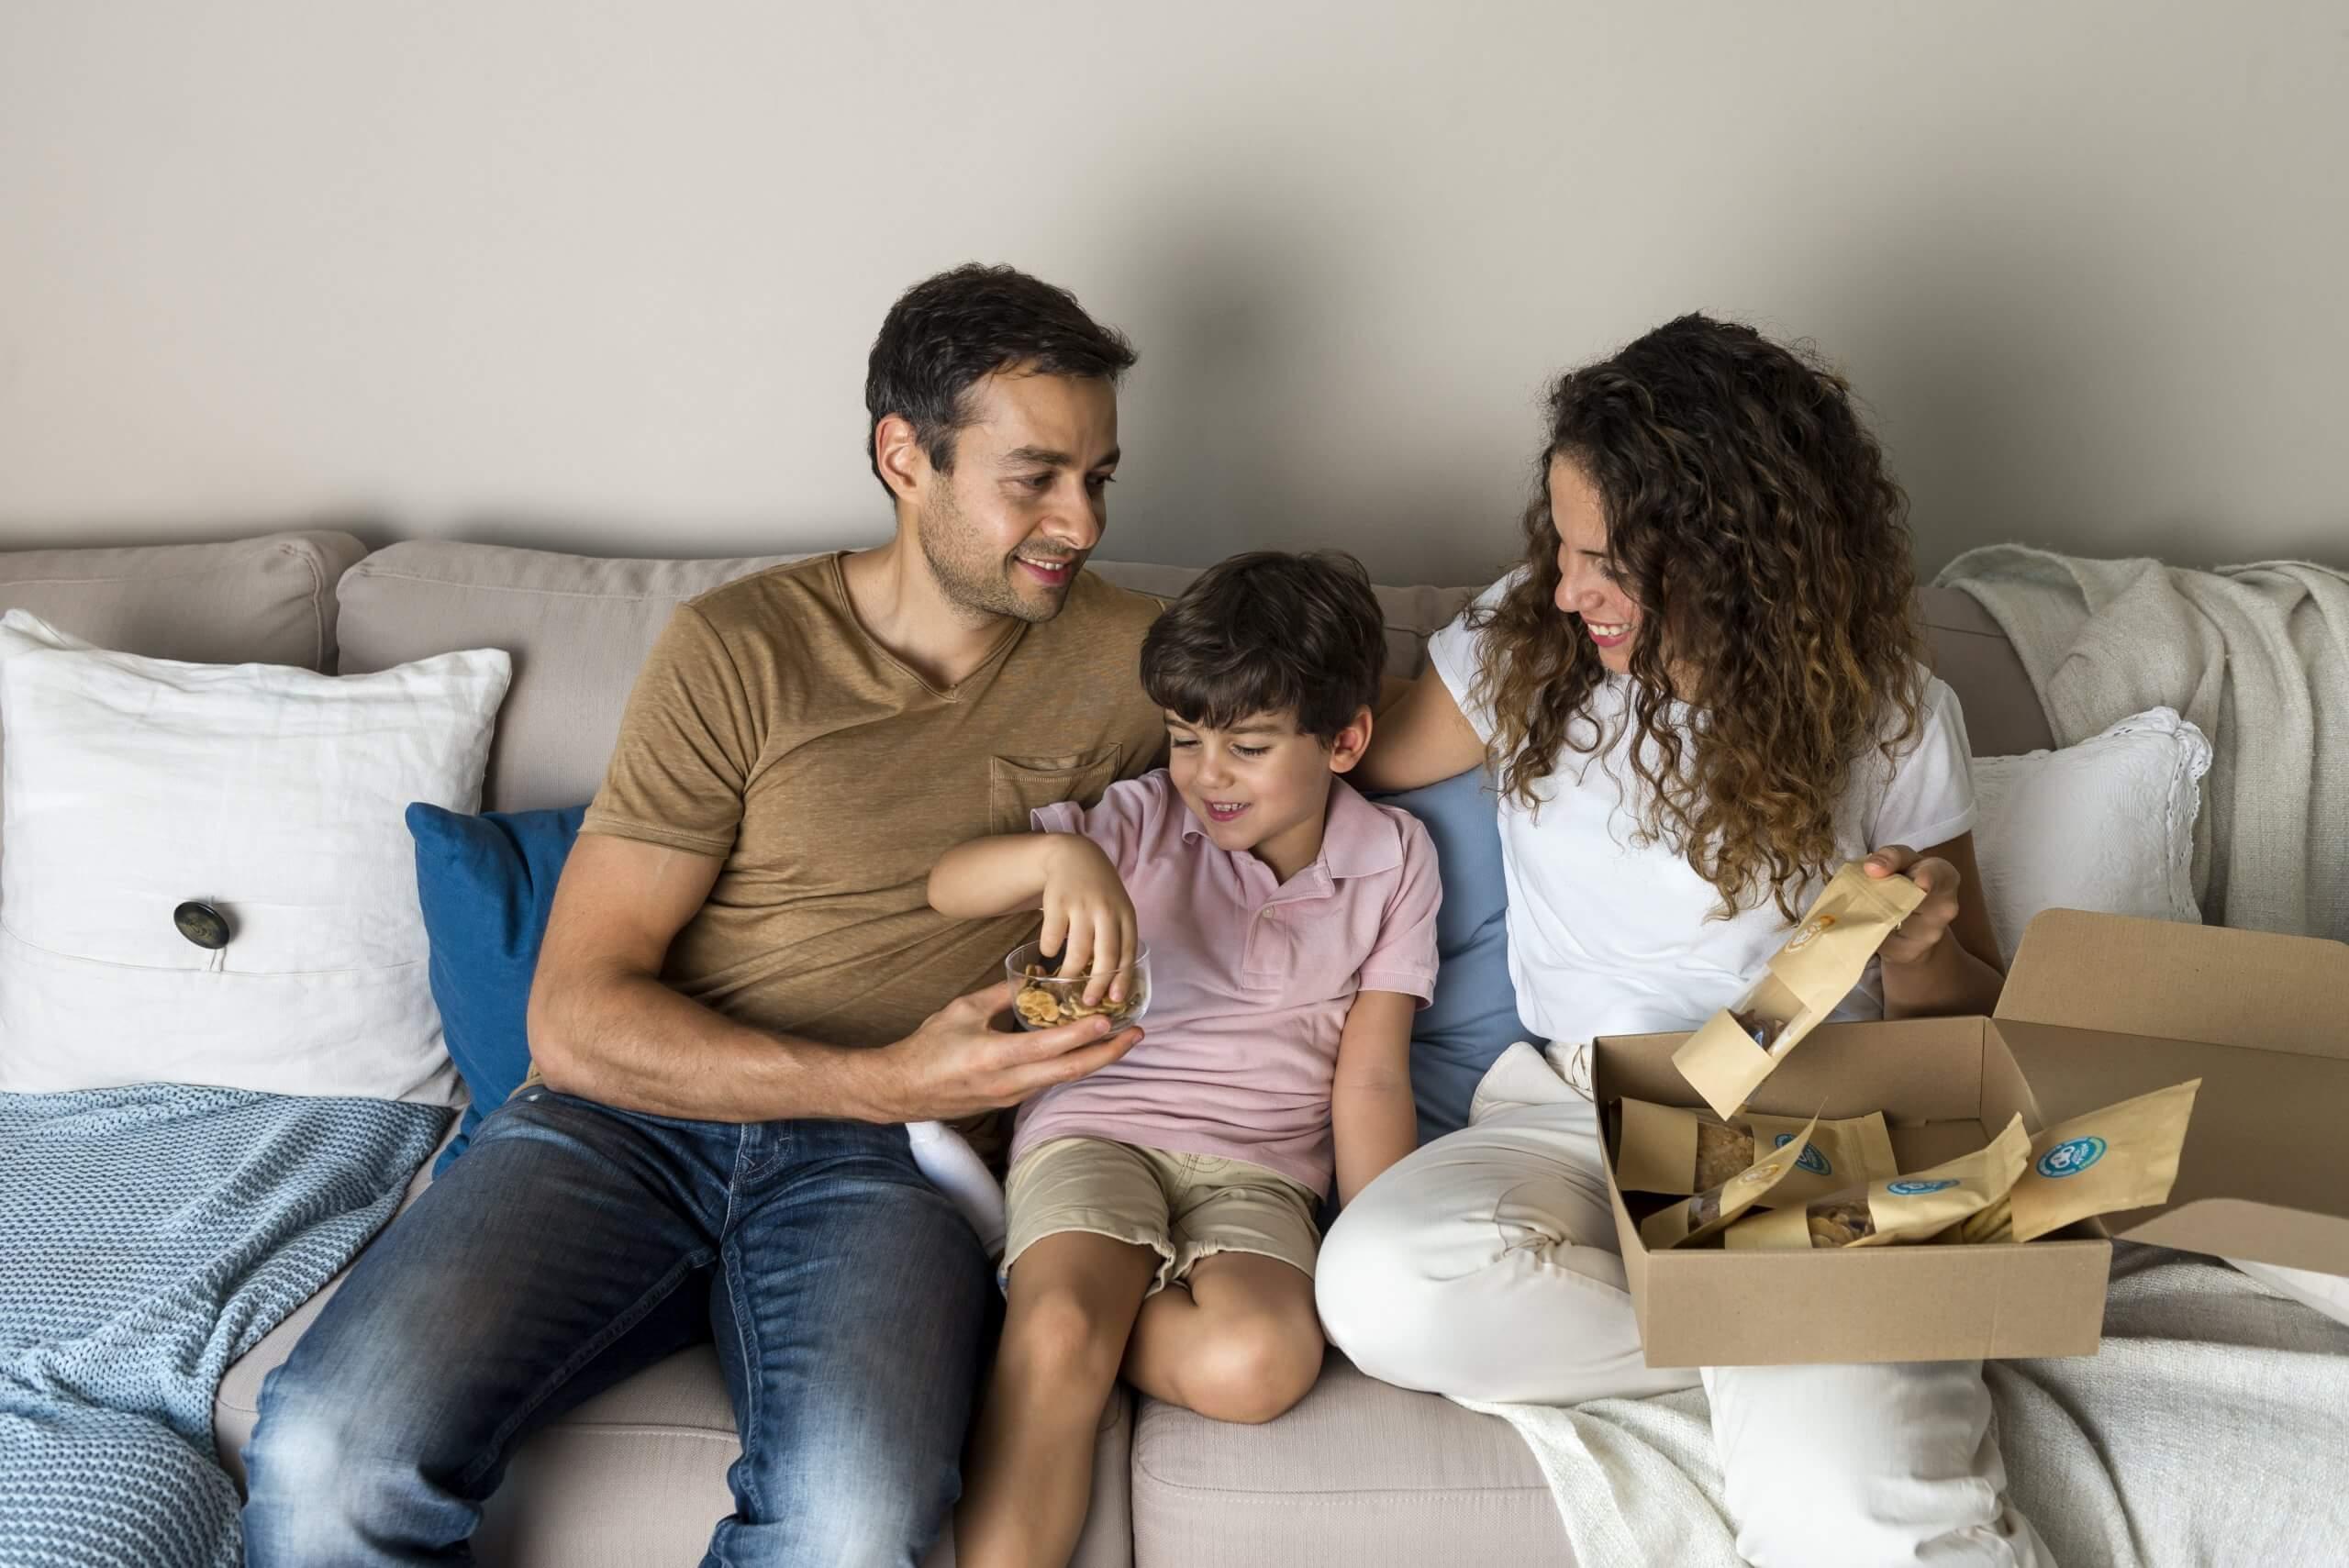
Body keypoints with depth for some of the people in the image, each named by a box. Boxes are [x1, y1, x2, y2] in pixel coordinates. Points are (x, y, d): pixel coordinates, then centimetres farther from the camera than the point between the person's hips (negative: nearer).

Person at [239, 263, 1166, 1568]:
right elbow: (576, 1019, -4)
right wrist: (883, 1078, -18)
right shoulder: (738, 652, 1)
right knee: (334, 1458, -29)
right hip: (636, 1120, 0)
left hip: (883, 1162, 1)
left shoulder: (1126, 657, 8)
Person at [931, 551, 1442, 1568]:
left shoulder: (1393, 859, 6)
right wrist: (1059, 854, -30)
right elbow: (946, 887, -8)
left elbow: (1371, 1081, 5)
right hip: (1096, 1125, -1)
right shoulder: (1145, 821, 2)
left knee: (1258, 1366, -31)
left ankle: (1051, 1301, -8)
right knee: (1058, 1342, -33)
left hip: (1259, 1165, 1)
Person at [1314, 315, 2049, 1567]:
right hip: (1571, 1112, 5)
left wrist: (1918, 951, -14)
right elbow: (1357, 772, 15)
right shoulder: (1523, 641, 3)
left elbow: (1969, 1017, 9)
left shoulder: (1889, 717, 0)